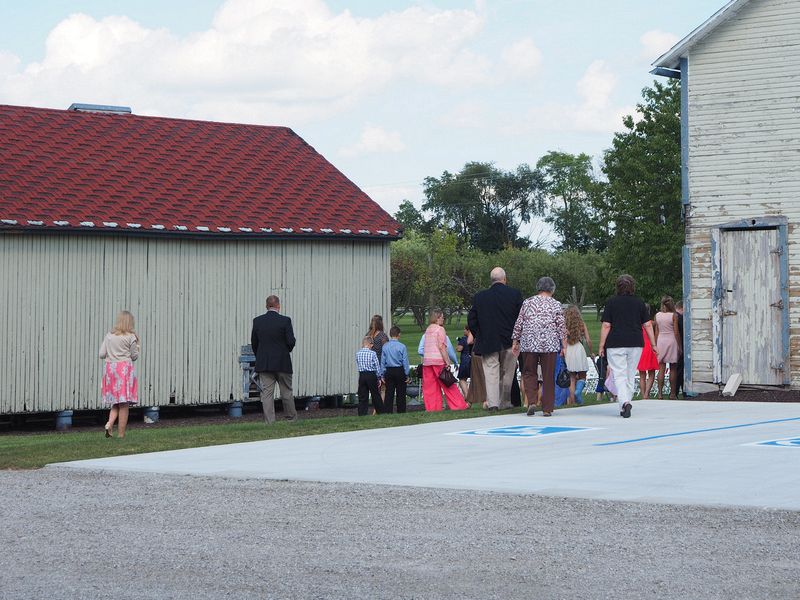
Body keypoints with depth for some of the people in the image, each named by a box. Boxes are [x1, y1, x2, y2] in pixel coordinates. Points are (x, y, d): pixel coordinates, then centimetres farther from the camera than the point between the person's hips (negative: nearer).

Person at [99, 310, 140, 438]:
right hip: (125, 369, -4)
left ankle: (109, 423, -8)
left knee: (115, 402, 16)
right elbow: (134, 356, 2)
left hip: (110, 368, 4)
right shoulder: (130, 337, -3)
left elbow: (102, 354, 5)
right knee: (124, 403, 1)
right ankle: (121, 434, 1)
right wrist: (138, 345, 17)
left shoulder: (109, 335, 7)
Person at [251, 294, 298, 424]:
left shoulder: (257, 321, 0)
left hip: (263, 363, 2)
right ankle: (291, 418, 22)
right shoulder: (285, 320, -9)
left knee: (266, 393, 2)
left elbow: (254, 342, 6)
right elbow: (291, 341, -11)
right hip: (282, 363, -2)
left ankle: (269, 422, -1)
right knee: (286, 392, 11)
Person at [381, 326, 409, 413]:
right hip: (400, 371, -2)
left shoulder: (385, 347, 0)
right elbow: (405, 362, -6)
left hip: (389, 371, 3)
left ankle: (387, 412, -1)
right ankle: (401, 411, 8)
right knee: (401, 393, 5)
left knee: (389, 393, 4)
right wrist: (407, 374, 2)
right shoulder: (402, 347, -9)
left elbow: (382, 362, 3)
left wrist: (383, 375, 10)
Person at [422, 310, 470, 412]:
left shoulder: (428, 330, 16)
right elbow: (441, 346, -14)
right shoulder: (440, 329, -6)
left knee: (429, 387, 5)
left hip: (426, 361, 7)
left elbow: (422, 349, 15)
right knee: (448, 385, -1)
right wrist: (447, 361, -14)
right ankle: (458, 405, 4)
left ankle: (431, 407, 2)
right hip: (438, 360, -6)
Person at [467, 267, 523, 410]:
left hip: (488, 342, 0)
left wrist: (479, 336, 15)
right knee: (507, 374, 12)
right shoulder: (515, 294, -5)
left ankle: (493, 402, -13)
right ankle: (505, 402, 17)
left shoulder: (479, 297, -1)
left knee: (491, 372, 0)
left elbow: (471, 320, 3)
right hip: (509, 342, 0)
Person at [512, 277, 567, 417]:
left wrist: (515, 342, 14)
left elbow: (518, 324, 7)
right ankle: (547, 408, 5)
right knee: (548, 376, 5)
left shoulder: (527, 302, 7)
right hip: (550, 345, -1)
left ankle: (531, 401, -9)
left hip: (529, 344, 1)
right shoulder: (556, 305, 3)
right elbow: (562, 326, 0)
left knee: (529, 373, 10)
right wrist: (564, 346, 4)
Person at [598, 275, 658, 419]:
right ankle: (624, 407, 18)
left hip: (615, 344, -3)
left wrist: (601, 346, 1)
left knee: (619, 375, -4)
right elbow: (648, 325, 6)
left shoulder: (611, 302, 0)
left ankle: (624, 402, -25)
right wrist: (653, 344, 11)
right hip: (635, 344, 3)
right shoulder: (639, 302, 7)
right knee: (630, 376, 12)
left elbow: (606, 326, -4)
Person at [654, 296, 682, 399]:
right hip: (671, 341, -3)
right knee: (673, 369, 4)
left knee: (661, 368, 3)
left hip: (661, 341, 3)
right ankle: (672, 394, 5)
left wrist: (656, 345, 14)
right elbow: (676, 333, -7)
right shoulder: (674, 315, -8)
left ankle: (660, 393, -3)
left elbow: (656, 332, 7)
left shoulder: (657, 315, 3)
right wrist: (680, 346, -1)